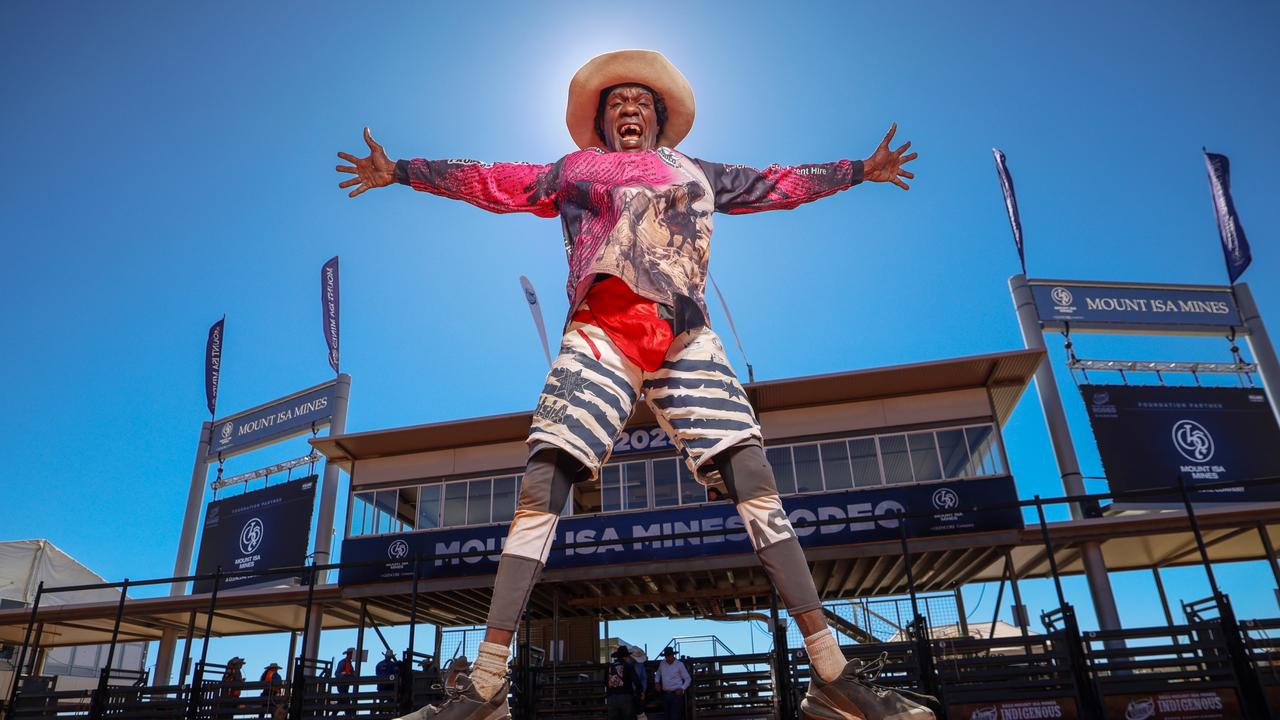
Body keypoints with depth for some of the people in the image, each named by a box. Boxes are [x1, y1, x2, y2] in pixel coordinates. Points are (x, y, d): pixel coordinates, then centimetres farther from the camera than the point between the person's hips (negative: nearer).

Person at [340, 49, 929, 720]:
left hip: (685, 339, 1)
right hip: (599, 335, -1)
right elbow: (491, 181, 25)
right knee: (538, 492, -14)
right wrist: (400, 172, 23)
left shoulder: (697, 173, 29)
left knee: (755, 482, -13)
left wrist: (859, 169, 42)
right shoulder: (574, 170, 25)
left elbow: (777, 183, 35)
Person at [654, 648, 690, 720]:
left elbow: (688, 679, 0)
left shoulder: (679, 664, -5)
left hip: (676, 694, -5)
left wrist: (682, 689, -12)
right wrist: (657, 682, 13)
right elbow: (658, 674, 28)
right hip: (665, 695, 5)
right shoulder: (662, 663, 7)